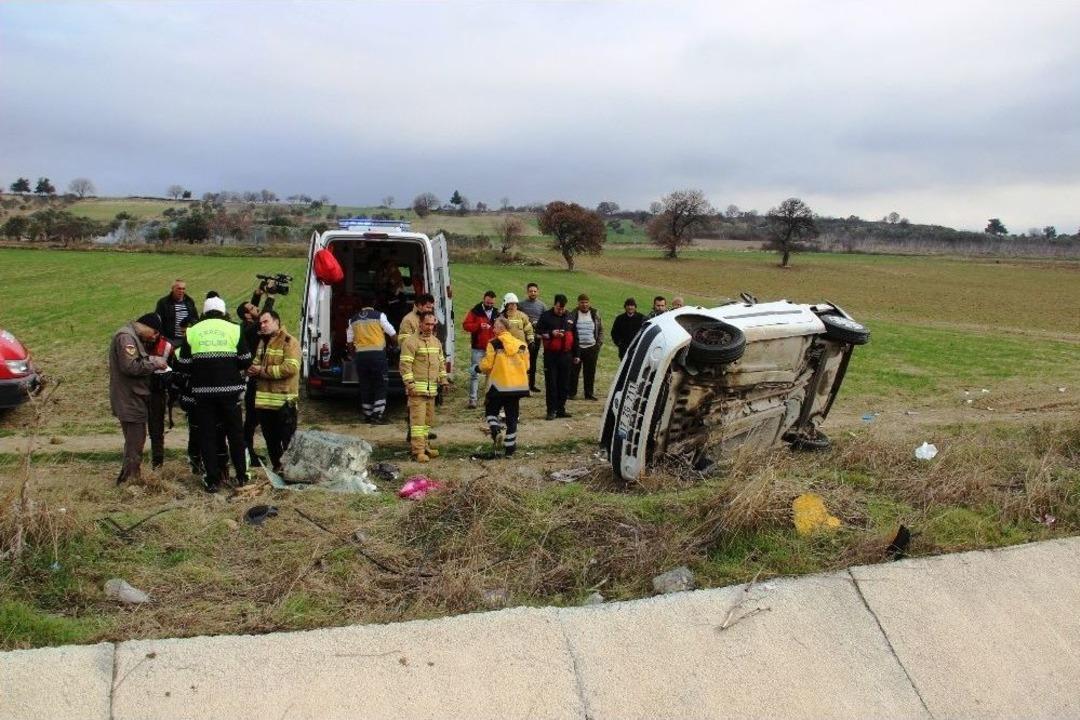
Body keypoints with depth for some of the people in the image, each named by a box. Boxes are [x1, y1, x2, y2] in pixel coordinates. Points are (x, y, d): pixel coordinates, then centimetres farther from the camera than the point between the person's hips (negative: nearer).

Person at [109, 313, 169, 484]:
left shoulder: (135, 338, 18)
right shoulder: (126, 337, -16)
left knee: (137, 441, 18)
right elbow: (130, 366, -25)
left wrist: (152, 361, 3)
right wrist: (154, 362, -17)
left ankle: (133, 478, 28)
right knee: (134, 445, -5)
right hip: (129, 401, -11)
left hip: (135, 399, 11)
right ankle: (128, 481, 1)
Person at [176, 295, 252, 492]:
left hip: (203, 390, 0)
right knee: (235, 432, 13)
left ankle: (213, 480, 9)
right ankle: (241, 475, 19)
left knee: (207, 435, 8)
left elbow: (183, 365, 2)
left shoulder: (192, 332, 3)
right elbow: (246, 361, 0)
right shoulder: (234, 329, 0)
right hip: (230, 389, 0)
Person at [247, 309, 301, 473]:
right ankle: (276, 467, 28)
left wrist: (263, 371, -16)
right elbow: (256, 363, 24)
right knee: (270, 439, 16)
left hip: (284, 400, -8)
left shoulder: (289, 342, -10)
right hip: (264, 400, 8)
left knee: (288, 440, -2)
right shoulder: (262, 342, 18)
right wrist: (253, 369, -2)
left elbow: (290, 368, -22)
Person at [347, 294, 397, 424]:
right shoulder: (379, 316, -1)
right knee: (380, 385, 1)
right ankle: (377, 415, -9)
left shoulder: (353, 320, 11)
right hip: (377, 353, -4)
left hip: (360, 355, 4)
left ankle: (367, 416, 14)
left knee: (365, 386, 11)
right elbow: (392, 334, 2)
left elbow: (349, 341, 15)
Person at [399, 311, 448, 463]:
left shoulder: (436, 342, 16)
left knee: (428, 419, 13)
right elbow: (405, 364, -13)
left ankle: (424, 446, 22)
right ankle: (418, 451, -10)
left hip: (432, 389, 8)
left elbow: (441, 363, 24)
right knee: (418, 419, -10)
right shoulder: (411, 342, -8)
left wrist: (443, 381, 19)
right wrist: (409, 383, -18)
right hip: (417, 388, -8)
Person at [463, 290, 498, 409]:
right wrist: (479, 326, -23)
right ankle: (472, 399, -1)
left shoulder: (496, 313, 10)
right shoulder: (475, 312, -2)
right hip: (478, 348, -4)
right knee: (475, 374, -4)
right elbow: (465, 325, -9)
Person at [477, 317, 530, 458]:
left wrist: (480, 367, 11)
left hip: (499, 385, -4)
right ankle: (509, 446, 11)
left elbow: (486, 365, -11)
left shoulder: (494, 344, -8)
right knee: (512, 416, 10)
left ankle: (494, 428, -10)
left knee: (491, 409, 17)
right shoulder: (521, 344, 6)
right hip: (518, 385, 4)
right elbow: (526, 366, 7)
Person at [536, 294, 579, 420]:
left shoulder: (570, 317, 11)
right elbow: (538, 332, -2)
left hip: (566, 355, 4)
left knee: (564, 384, 7)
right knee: (551, 383, -2)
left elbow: (574, 337, 16)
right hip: (551, 355, -4)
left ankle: (561, 409, 16)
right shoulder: (546, 316, 0)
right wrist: (551, 334, -16)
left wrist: (575, 354, 14)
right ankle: (551, 411, 2)